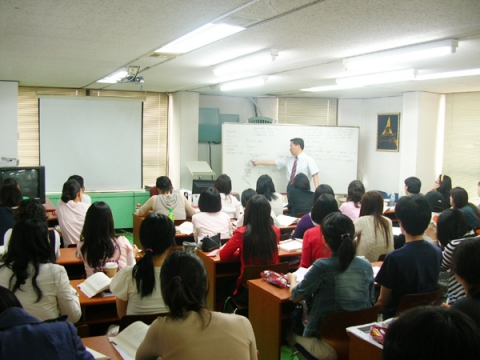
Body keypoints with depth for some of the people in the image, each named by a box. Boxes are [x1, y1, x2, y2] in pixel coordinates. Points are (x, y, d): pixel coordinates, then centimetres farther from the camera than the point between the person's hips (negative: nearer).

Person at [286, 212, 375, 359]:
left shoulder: (322, 267, -19)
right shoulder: (366, 266, -6)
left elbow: (296, 294, -4)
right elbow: (371, 302, 9)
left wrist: (292, 278, 16)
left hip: (329, 346, -5)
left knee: (291, 334, 24)